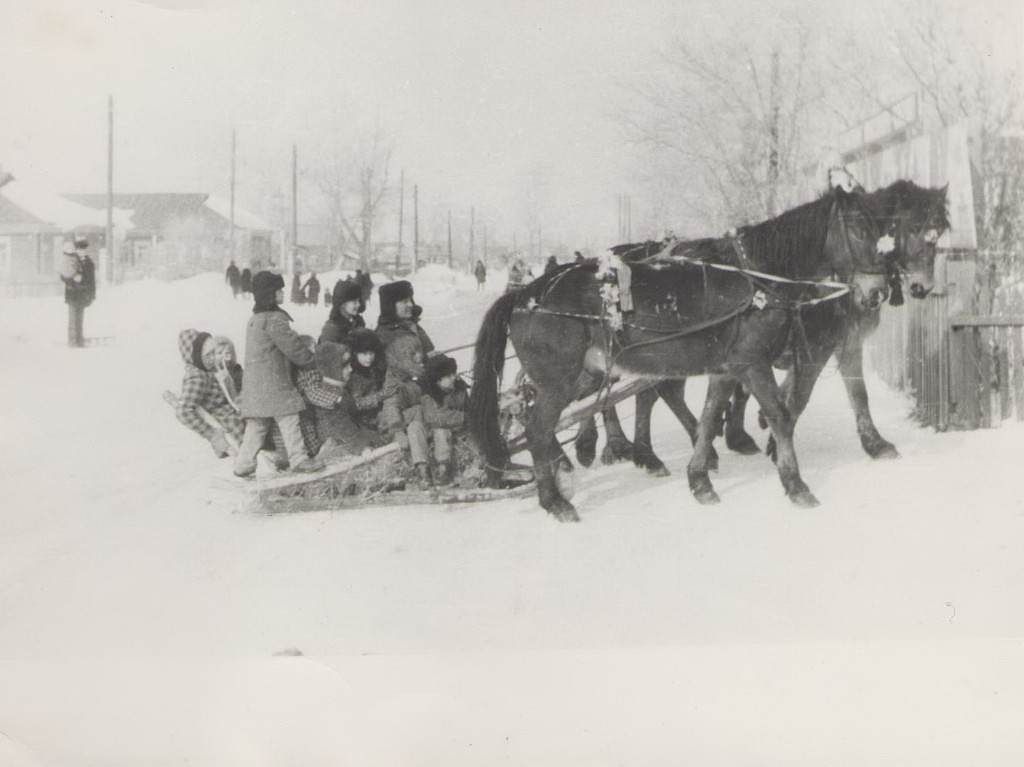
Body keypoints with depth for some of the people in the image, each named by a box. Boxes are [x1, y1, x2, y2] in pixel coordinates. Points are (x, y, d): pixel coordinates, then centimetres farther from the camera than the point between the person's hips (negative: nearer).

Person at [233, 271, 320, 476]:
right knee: (288, 418, -3)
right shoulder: (274, 320, -14)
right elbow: (292, 346, -13)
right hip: (272, 381, -10)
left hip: (254, 381, 10)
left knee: (257, 424, 11)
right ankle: (298, 458, -1)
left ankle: (244, 463, 9)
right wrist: (312, 361, 2)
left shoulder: (254, 319, 19)